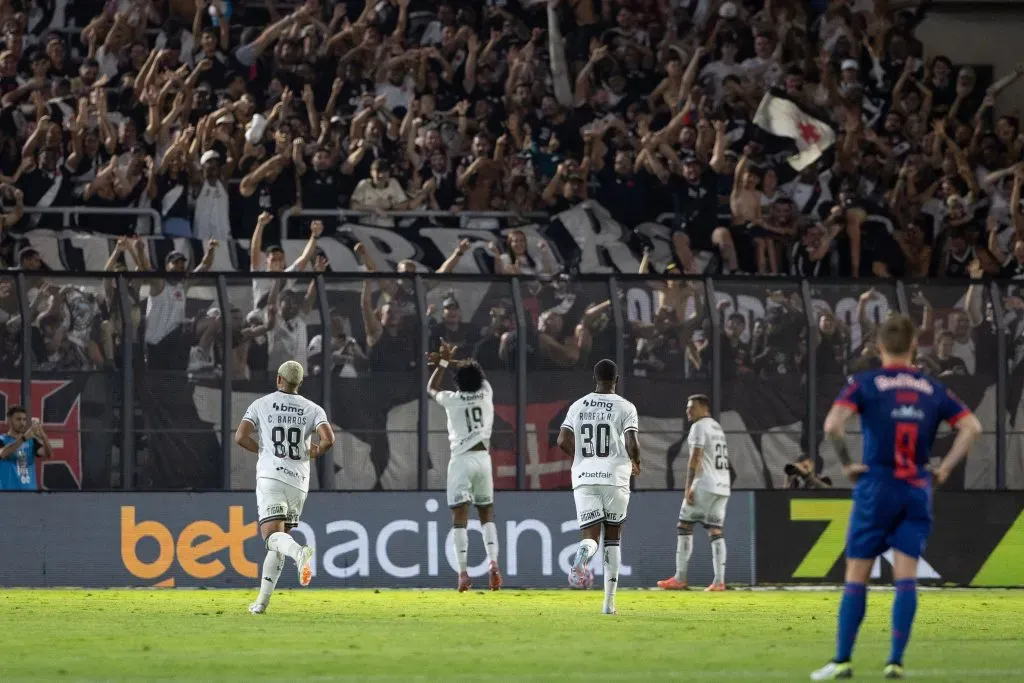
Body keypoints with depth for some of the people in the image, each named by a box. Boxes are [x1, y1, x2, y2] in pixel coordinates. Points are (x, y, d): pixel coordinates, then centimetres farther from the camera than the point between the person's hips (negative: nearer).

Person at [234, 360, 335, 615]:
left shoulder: (261, 404, 7)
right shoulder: (312, 409, 8)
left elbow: (241, 437, -2)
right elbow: (328, 439, -6)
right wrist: (314, 452, 15)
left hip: (270, 476, -3)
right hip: (298, 479, 3)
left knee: (273, 535, -13)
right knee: (279, 538, 13)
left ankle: (300, 553, -48)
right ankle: (262, 600, 11)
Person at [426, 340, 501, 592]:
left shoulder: (451, 400, -2)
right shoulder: (486, 393, 4)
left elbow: (432, 388, 21)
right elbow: (475, 370, 24)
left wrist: (443, 362, 27)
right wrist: (449, 360, 27)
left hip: (461, 460, -3)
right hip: (483, 458, 3)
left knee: (460, 515, -4)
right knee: (486, 513, 13)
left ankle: (463, 572, -13)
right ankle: (493, 563, -6)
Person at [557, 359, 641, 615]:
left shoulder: (578, 407, 7)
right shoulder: (625, 408, -2)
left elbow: (563, 441, 2)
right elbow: (631, 443, -13)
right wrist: (636, 462, 9)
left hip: (584, 479, 1)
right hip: (615, 478, -1)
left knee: (590, 535, -2)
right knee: (612, 538, 12)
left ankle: (581, 557, -42)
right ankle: (609, 601, 10)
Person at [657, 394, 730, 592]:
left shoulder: (699, 427, -7)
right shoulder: (718, 428, 20)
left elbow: (695, 459, -15)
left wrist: (688, 488, -17)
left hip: (705, 485, -8)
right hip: (722, 486, 8)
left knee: (684, 526, -1)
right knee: (715, 531, 5)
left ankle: (680, 578, -3)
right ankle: (719, 581, -4)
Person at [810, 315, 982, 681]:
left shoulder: (866, 383, -2)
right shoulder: (932, 389, 8)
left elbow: (833, 424, -16)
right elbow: (971, 427, 2)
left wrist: (847, 464, -5)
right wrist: (944, 469, 4)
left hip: (876, 487, -2)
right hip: (917, 490, 2)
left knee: (856, 577, 2)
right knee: (906, 576, 1)